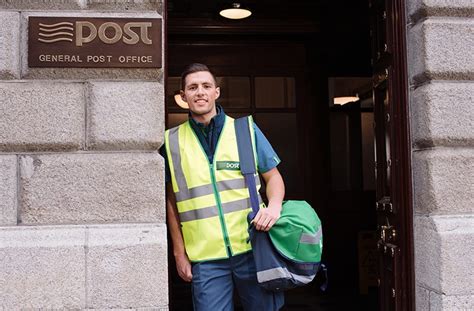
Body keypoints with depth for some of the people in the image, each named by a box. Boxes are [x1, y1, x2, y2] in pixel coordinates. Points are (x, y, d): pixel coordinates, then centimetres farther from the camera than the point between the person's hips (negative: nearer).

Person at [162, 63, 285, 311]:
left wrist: (274, 205, -12)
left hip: (253, 248, 1)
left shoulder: (247, 130, 5)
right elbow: (171, 201, 10)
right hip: (205, 258, 0)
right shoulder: (171, 142, 6)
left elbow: (273, 176, 10)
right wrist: (179, 252, 7)